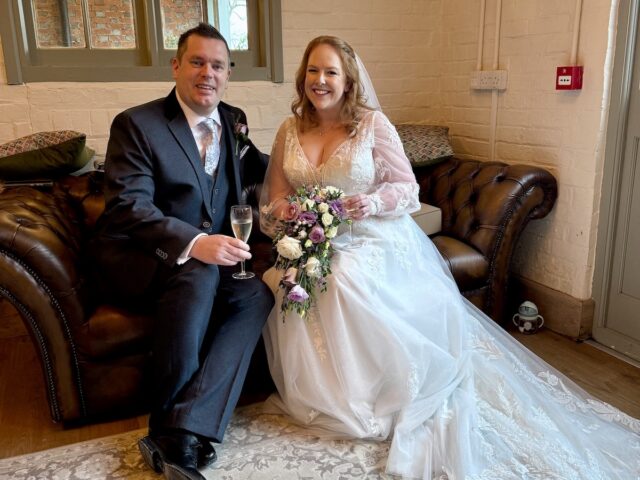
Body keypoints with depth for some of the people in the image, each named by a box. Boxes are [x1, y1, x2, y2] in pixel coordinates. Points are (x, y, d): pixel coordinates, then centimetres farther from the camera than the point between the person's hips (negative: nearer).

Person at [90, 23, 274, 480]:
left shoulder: (234, 121, 11)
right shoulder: (136, 124, -6)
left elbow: (260, 169, 30)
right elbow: (129, 206, -19)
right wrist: (193, 243, -35)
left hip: (212, 260, 5)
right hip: (139, 259, -5)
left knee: (258, 294, -25)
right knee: (197, 274, -36)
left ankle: (185, 429, -28)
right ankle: (168, 425, -20)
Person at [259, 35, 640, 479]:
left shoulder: (373, 123, -2)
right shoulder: (290, 131, 10)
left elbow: (407, 189, 0)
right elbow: (275, 198, 12)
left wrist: (373, 203, -20)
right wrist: (283, 211, -12)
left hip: (373, 240, -4)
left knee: (349, 281, -34)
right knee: (283, 284, -25)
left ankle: (374, 399, -9)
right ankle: (320, 393, 0)